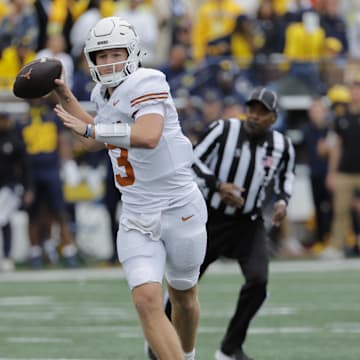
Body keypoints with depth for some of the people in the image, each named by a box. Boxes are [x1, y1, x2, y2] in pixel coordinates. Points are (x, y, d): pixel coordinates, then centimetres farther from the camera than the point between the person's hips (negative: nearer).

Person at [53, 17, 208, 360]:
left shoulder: (145, 84, -17)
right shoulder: (105, 95, 7)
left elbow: (149, 136, -35)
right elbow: (97, 141, 27)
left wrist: (89, 128, -29)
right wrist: (66, 97, 21)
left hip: (179, 211, -5)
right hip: (137, 219, 5)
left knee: (182, 296, 17)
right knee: (147, 300, -15)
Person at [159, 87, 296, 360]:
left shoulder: (281, 146, -4)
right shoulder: (223, 130, -15)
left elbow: (286, 175, 16)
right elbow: (194, 162, -9)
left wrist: (282, 201, -2)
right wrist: (218, 186, -23)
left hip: (249, 223, 2)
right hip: (213, 218, -2)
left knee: (258, 280, -18)